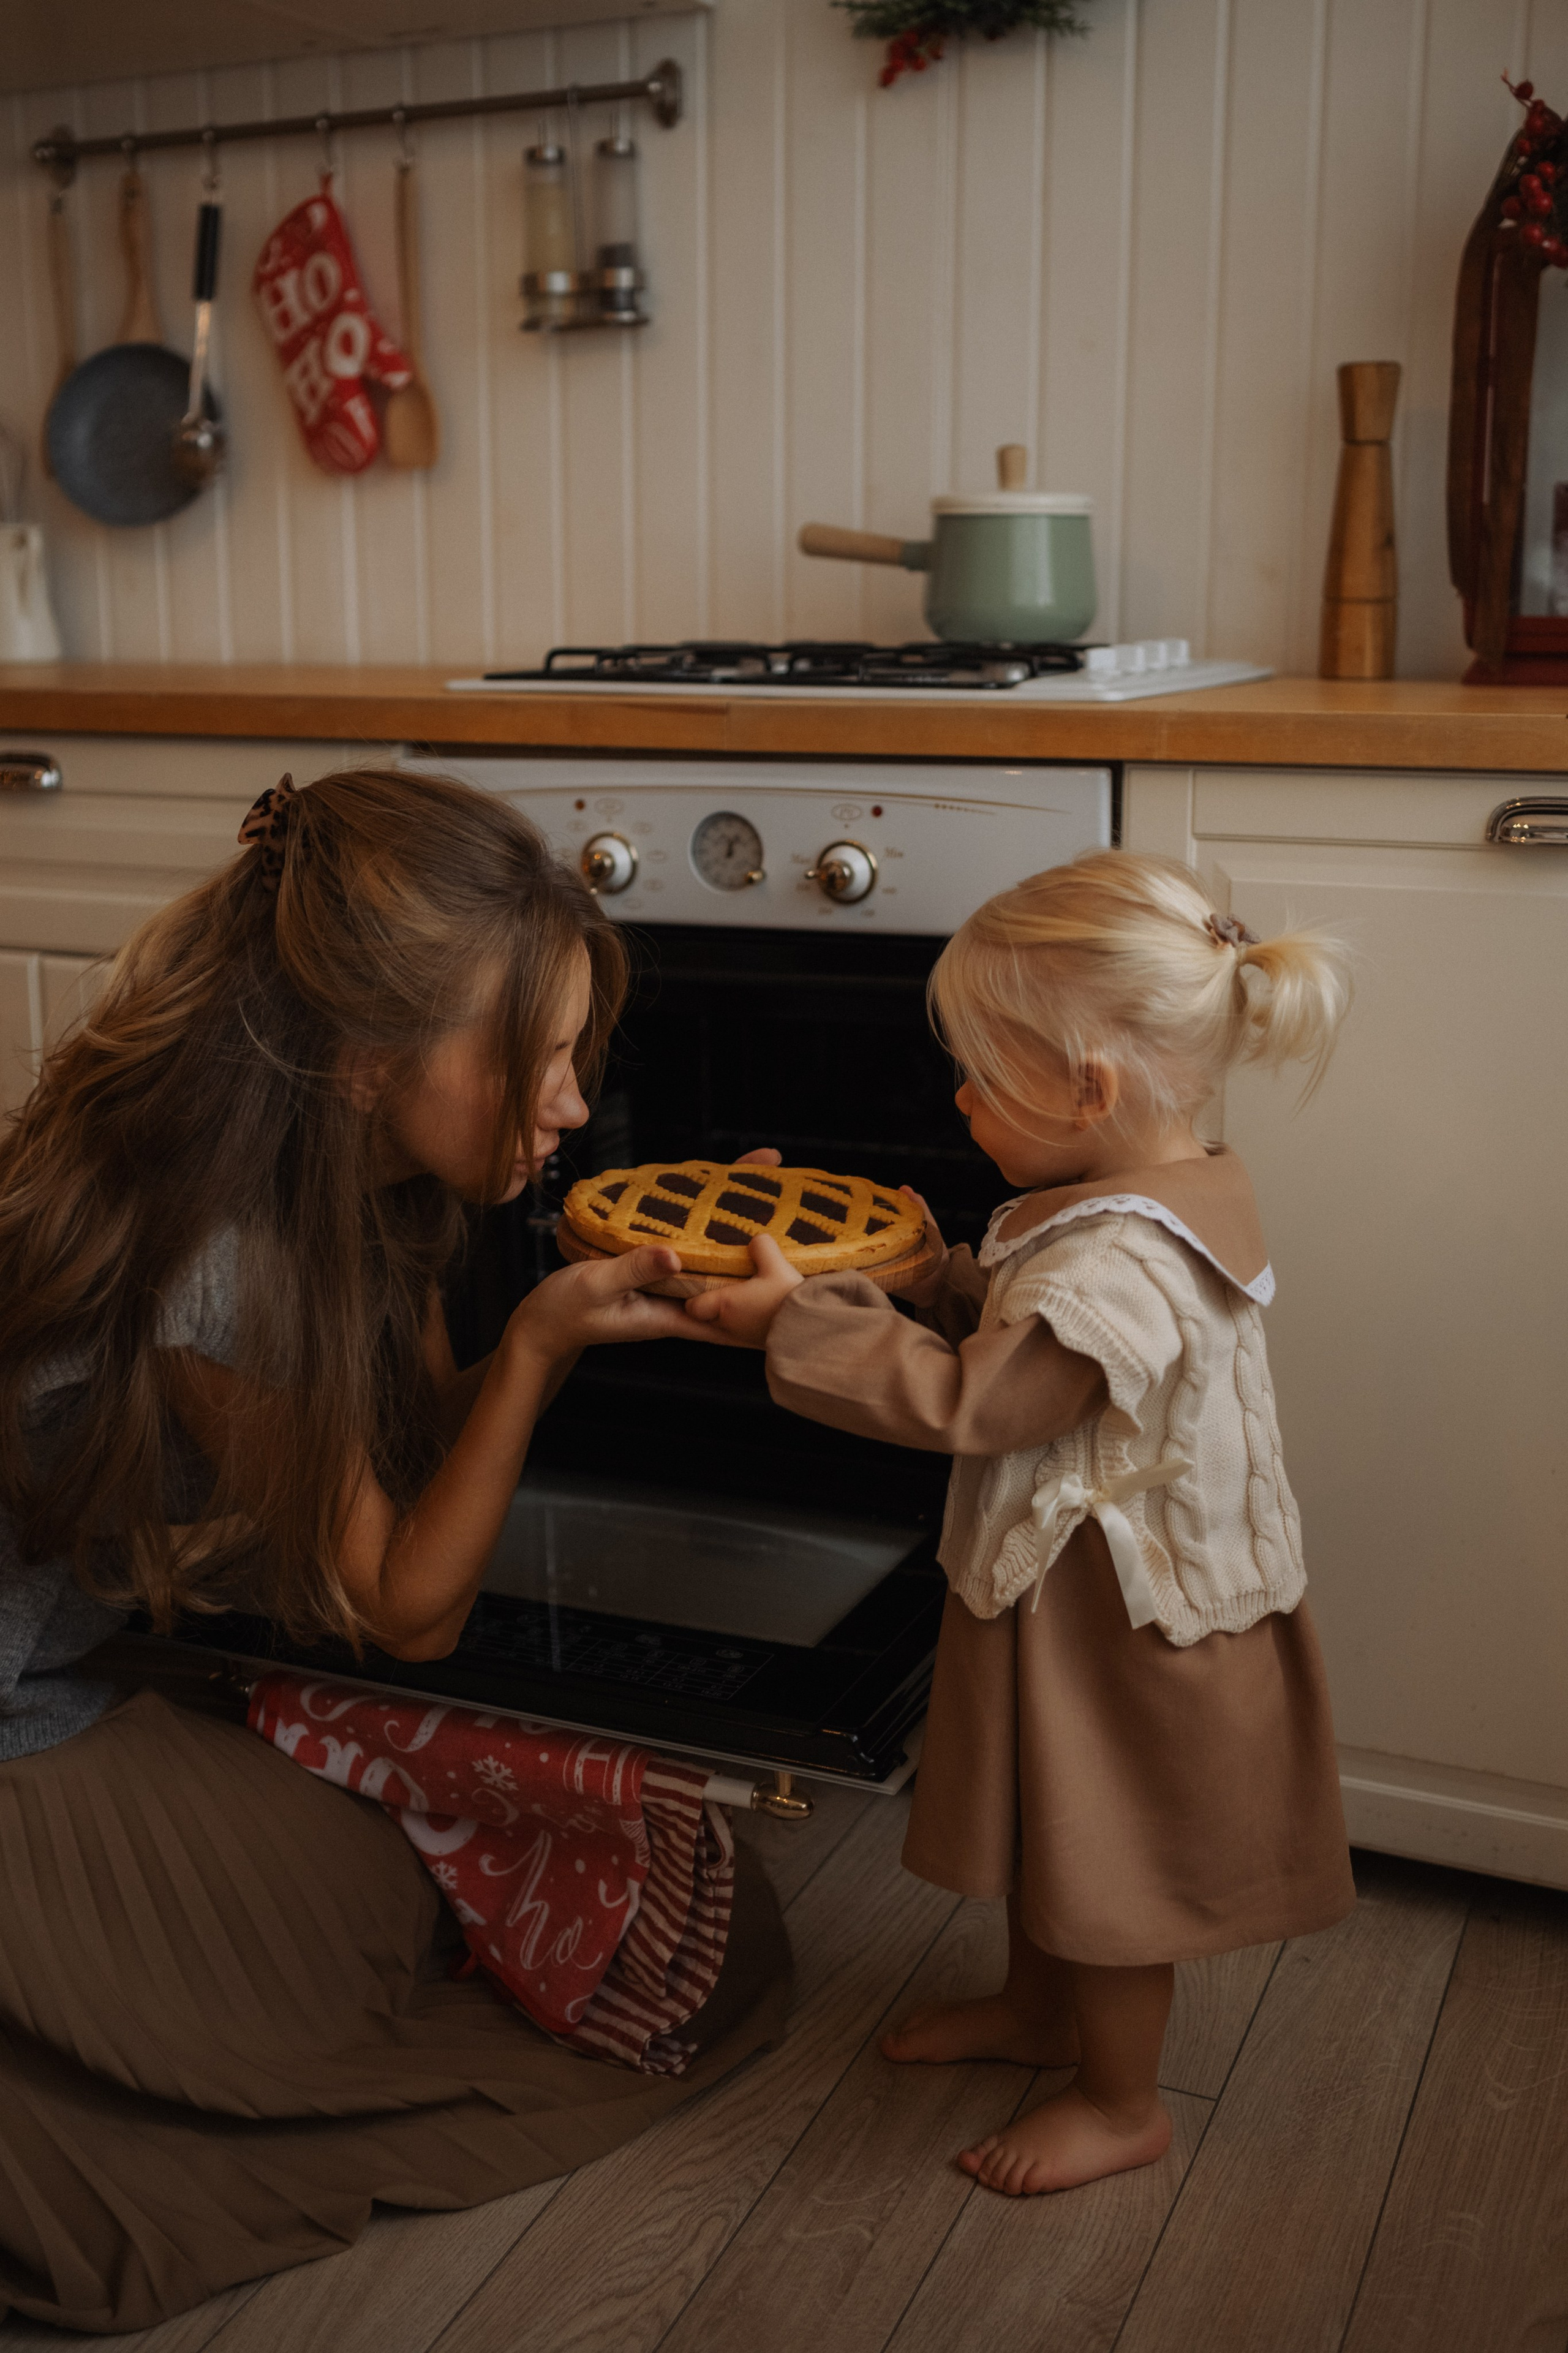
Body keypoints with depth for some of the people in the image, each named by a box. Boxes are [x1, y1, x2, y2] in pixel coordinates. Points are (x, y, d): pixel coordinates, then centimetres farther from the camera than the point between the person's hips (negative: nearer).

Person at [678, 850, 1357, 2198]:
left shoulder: (1120, 1274, -35)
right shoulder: (1138, 1205, -3)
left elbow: (964, 1402, -29)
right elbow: (981, 1306, 9)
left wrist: (796, 1324, -22)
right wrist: (839, 1269, 1)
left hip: (1118, 1630, -10)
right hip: (1065, 1595, 10)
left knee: (1107, 1863, 12)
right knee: (1049, 1831, 28)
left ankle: (1122, 2101, 34)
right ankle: (1037, 2008, 51)